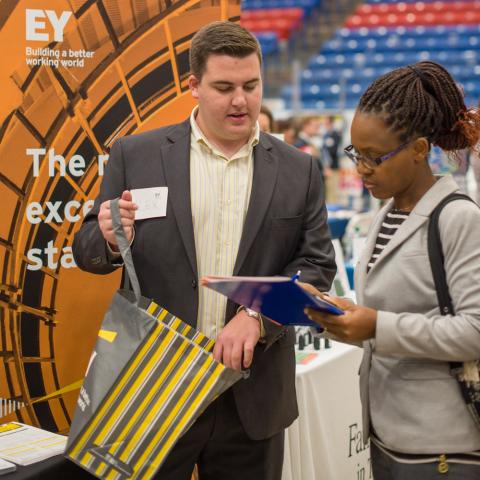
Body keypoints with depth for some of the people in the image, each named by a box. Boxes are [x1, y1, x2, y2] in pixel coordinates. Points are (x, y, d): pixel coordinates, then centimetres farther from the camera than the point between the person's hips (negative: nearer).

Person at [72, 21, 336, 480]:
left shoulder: (298, 171, 4)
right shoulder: (135, 156, 0)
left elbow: (317, 264, 1)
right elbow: (87, 250, 4)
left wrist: (258, 316, -16)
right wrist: (111, 240, -19)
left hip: (253, 397, 1)